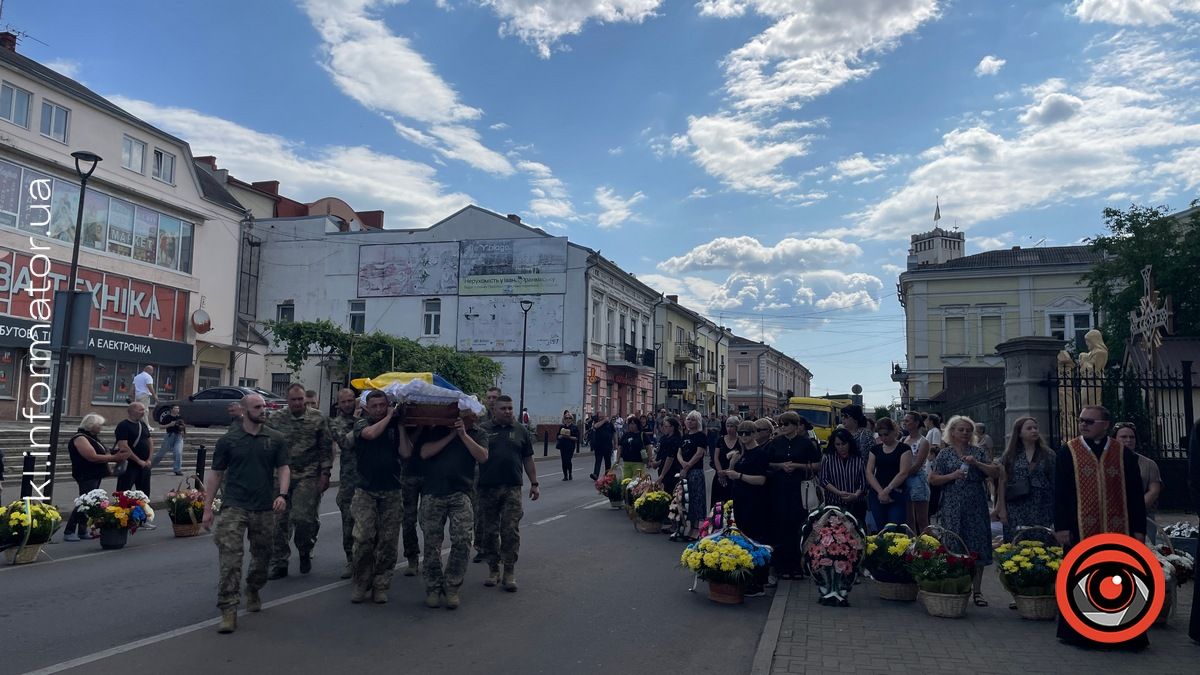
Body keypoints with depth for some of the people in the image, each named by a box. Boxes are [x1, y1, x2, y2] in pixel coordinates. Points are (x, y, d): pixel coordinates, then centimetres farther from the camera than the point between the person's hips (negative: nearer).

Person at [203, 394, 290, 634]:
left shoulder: (275, 439, 6)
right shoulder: (228, 440, 2)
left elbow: (283, 468, 5)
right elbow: (216, 474, 5)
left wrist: (282, 494, -12)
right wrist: (207, 508, 2)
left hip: (265, 509, 2)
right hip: (234, 506, -2)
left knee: (262, 556, 14)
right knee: (230, 558, -11)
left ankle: (253, 591, 41)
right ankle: (228, 611, -8)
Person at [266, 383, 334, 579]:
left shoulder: (318, 419, 3)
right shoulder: (276, 420, 8)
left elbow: (326, 449, 3)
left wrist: (325, 473, -3)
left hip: (308, 477, -2)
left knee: (303, 517, -11)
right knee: (279, 521, 4)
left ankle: (305, 552, 18)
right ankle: (279, 564, 15)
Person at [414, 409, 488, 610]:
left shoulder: (477, 434, 9)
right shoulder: (435, 431, 7)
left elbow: (483, 457, -8)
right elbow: (424, 452, -7)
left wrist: (463, 434, -13)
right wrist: (450, 436, -9)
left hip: (460, 494, 0)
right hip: (432, 495, 0)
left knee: (463, 541, -10)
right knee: (432, 544, 5)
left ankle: (452, 587, 7)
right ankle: (433, 588, 19)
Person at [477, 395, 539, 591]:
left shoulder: (521, 431, 9)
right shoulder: (483, 430, 4)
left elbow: (528, 459, 11)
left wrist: (534, 483, 8)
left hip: (512, 488, 0)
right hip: (488, 488, 0)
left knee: (511, 530, -4)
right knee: (490, 531, 7)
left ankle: (509, 572, 3)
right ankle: (493, 569, 20)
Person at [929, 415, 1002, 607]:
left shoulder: (978, 452, 9)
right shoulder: (945, 454, 5)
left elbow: (995, 473, 3)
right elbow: (933, 478, 2)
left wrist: (976, 463, -11)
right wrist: (953, 476, -12)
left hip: (976, 506, 2)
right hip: (953, 507, -2)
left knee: (977, 546, 2)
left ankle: (976, 590, 10)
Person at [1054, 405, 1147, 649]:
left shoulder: (1124, 454, 5)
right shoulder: (1067, 453, 2)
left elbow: (1135, 494, 6)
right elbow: (1060, 493, 0)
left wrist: (1139, 528, 1)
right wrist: (1061, 526, -6)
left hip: (1118, 529, 1)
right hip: (1081, 529, -1)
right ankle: (1081, 633, 17)